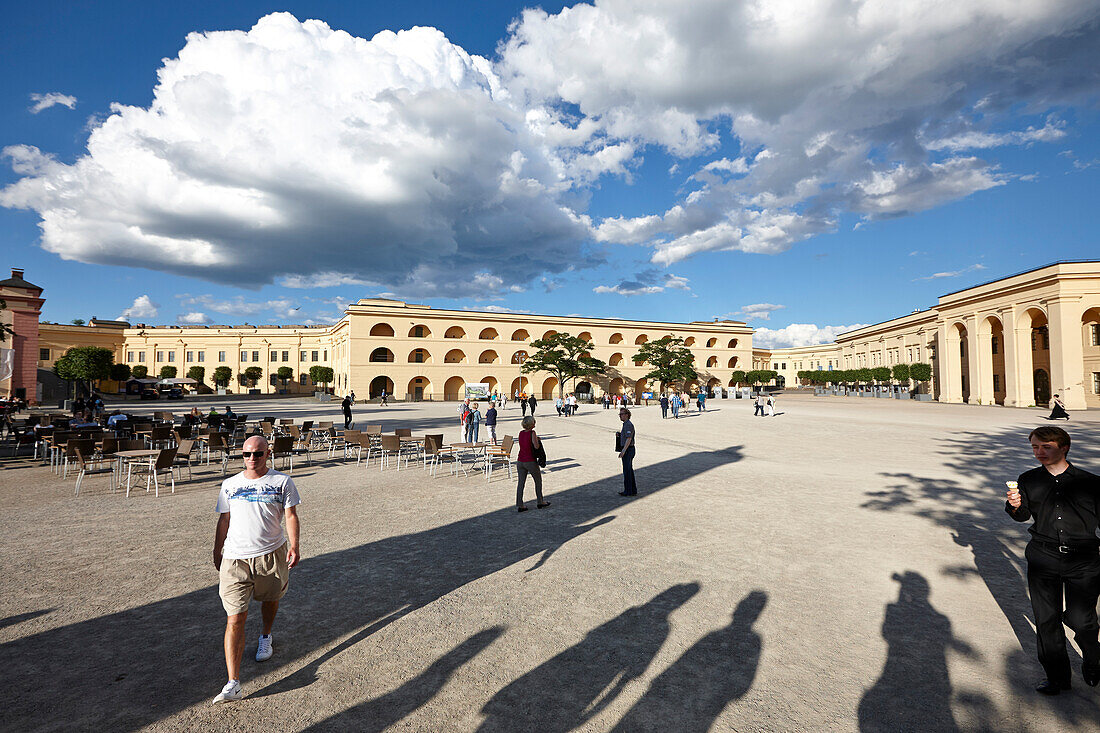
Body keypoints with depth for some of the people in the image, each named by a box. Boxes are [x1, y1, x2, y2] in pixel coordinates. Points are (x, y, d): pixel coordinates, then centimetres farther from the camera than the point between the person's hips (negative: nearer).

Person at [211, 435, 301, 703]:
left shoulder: (282, 482, -1)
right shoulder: (230, 485, 7)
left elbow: (291, 515, -2)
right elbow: (224, 521, 14)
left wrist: (294, 546, -12)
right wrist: (217, 552, 16)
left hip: (271, 553, 0)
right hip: (235, 558, 1)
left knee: (270, 599, 20)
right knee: (235, 619, -5)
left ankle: (266, 637, 51)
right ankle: (233, 684, -4)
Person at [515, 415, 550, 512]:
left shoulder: (521, 433, 4)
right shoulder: (532, 433, -15)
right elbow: (536, 446, -16)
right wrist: (537, 439, 1)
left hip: (520, 460, 6)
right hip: (530, 461, -5)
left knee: (521, 482, 9)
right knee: (538, 481, 15)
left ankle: (519, 505, 10)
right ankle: (540, 502, 25)